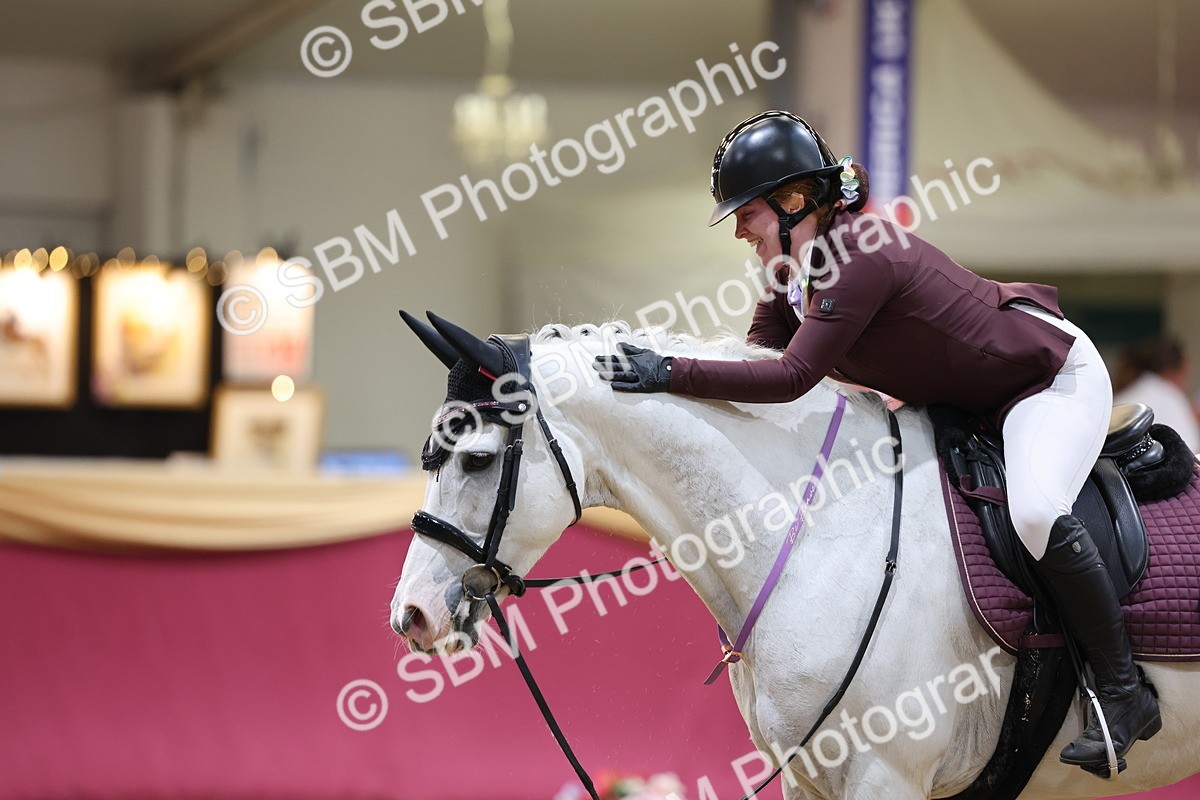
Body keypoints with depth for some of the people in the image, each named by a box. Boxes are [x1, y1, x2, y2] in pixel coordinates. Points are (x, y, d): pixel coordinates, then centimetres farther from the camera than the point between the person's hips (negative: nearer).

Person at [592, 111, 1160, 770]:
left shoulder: (861, 257, -33)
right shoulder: (796, 265, -5)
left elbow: (789, 377, -38)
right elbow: (754, 353, -2)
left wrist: (669, 374, -39)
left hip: (1053, 377, -10)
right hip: (966, 404, 10)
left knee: (1035, 512, -33)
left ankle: (1126, 694, -20)